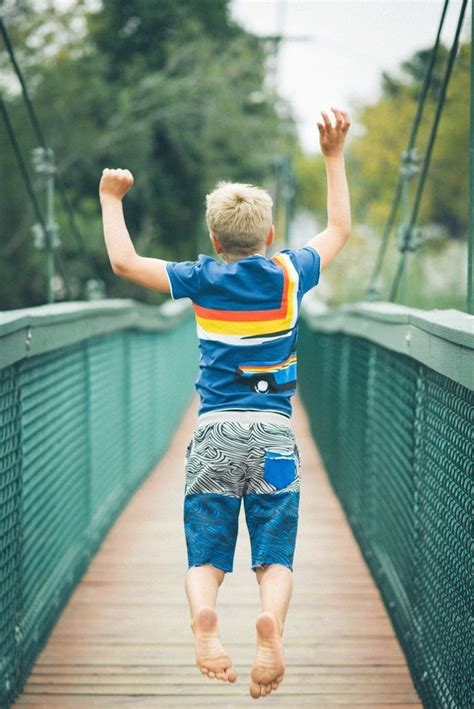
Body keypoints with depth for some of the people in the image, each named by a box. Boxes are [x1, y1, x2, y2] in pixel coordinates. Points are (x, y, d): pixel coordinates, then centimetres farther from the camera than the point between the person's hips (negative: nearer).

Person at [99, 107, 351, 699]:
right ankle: (271, 620, -29)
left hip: (215, 430, 0)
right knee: (274, 557, 2)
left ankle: (203, 615, -28)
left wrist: (111, 199, 15)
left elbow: (123, 261, 1)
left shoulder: (202, 280, 2)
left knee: (205, 556, 4)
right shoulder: (289, 275, 5)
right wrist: (334, 157, 25)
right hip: (274, 431, 0)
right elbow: (339, 229, 20)